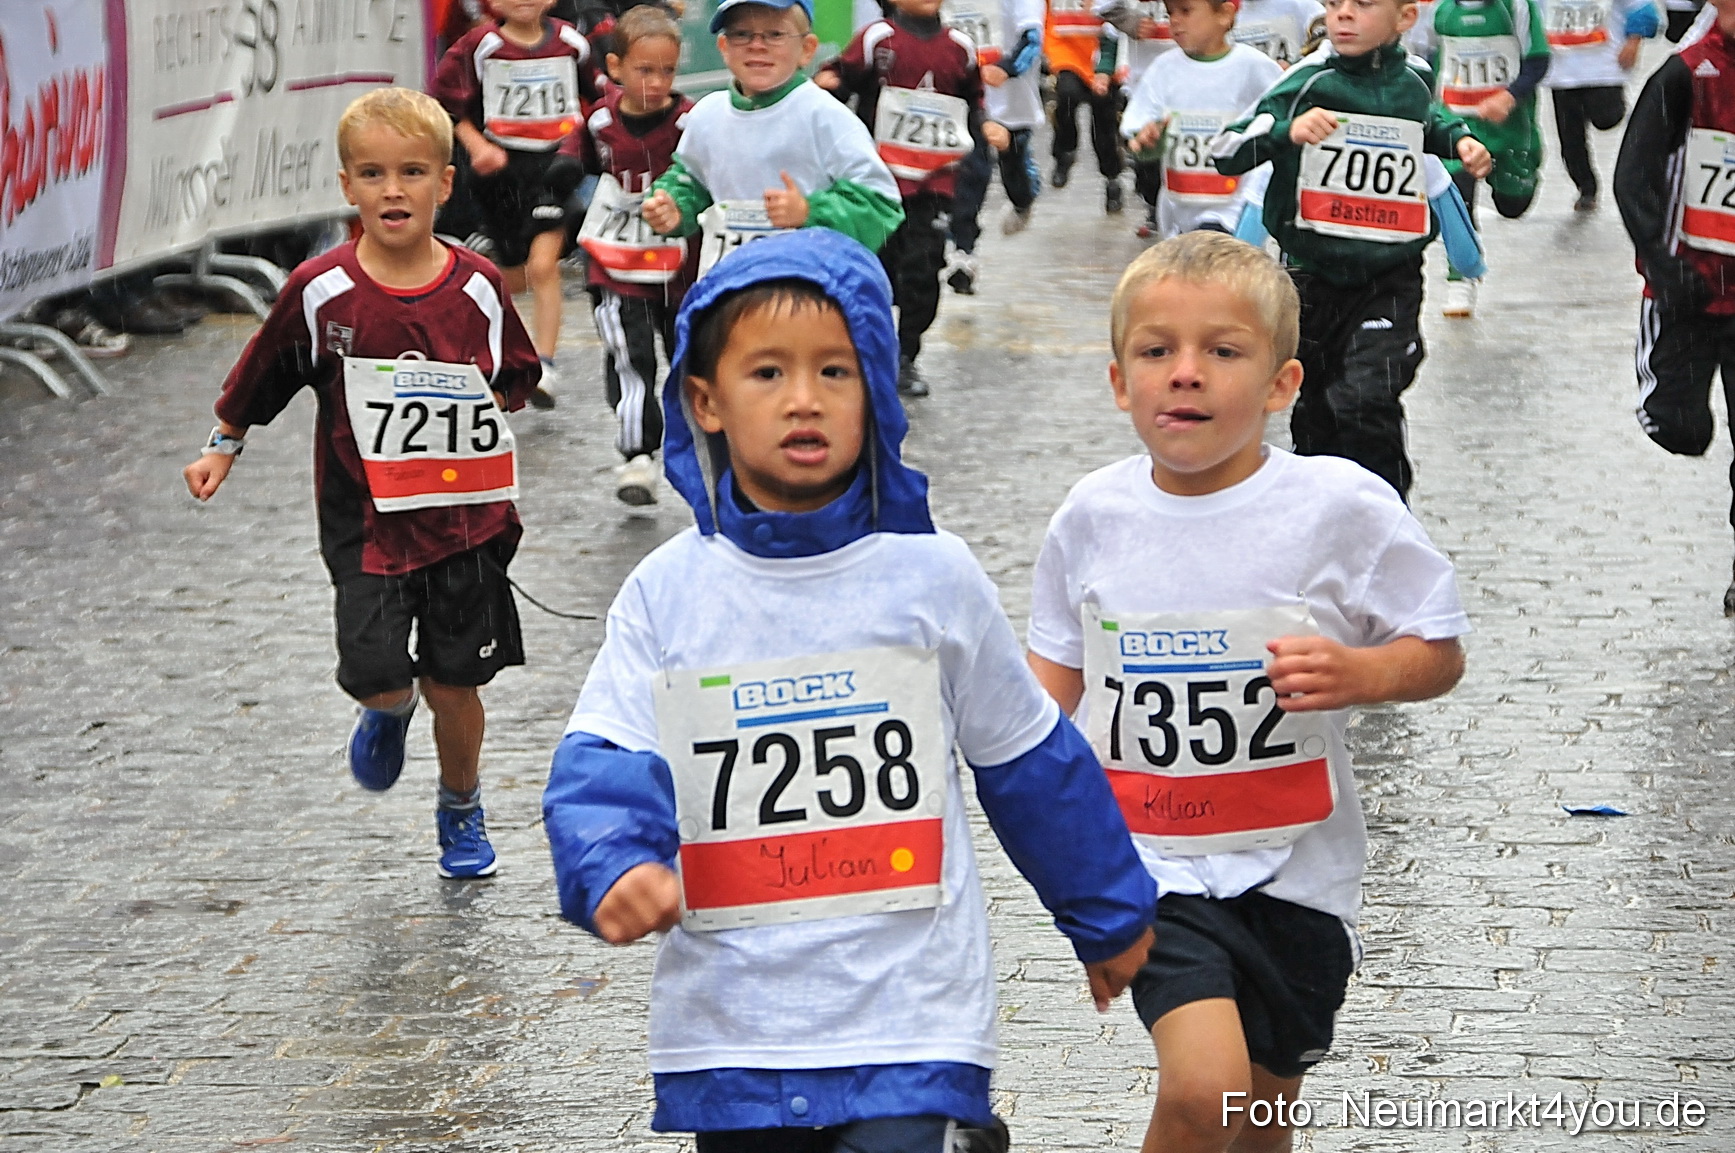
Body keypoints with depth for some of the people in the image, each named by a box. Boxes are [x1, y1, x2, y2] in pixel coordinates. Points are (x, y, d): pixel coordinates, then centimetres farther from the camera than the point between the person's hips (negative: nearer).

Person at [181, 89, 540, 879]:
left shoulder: (477, 288, -4)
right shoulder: (321, 292, -9)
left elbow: (515, 379, 13)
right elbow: (260, 377, 8)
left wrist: (490, 412, -4)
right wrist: (222, 446, 15)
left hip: (464, 520, 1)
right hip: (365, 521, -1)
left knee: (453, 682, 8)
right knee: (373, 675, -15)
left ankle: (462, 809, 36)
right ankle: (389, 714, 25)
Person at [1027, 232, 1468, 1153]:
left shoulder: (1340, 507, -9)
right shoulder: (1095, 516, -1)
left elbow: (1440, 652, -1)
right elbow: (1059, 663, 14)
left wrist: (1359, 674, -21)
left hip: (1295, 867, 1)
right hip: (1148, 860, 0)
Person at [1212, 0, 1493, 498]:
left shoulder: (1413, 88, 2)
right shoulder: (1308, 83, -9)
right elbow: (1225, 152, -15)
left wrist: (1461, 142, 8)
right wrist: (1287, 131, -31)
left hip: (1389, 280, 0)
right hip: (1312, 278, 0)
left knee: (1367, 401, -18)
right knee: (1316, 406, 15)